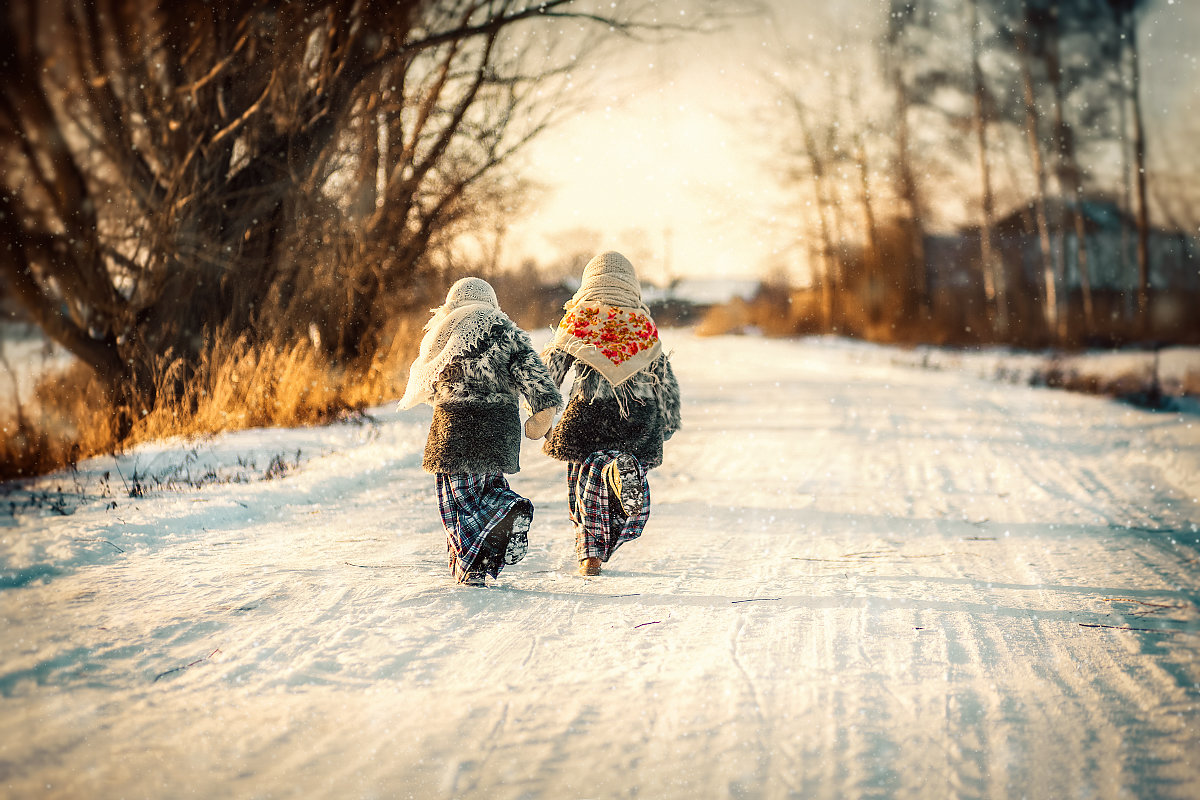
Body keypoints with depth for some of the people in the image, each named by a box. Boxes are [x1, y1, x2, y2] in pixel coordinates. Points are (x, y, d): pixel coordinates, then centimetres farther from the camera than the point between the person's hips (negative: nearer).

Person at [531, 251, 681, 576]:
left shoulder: (577, 318, 5)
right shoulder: (644, 323, 9)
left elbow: (550, 368, 3)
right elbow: (665, 377, 13)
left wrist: (539, 416, 8)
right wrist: (669, 423, 23)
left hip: (589, 410, -1)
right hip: (638, 413, 1)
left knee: (586, 481, 13)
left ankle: (590, 555, 3)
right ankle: (624, 469, -30)